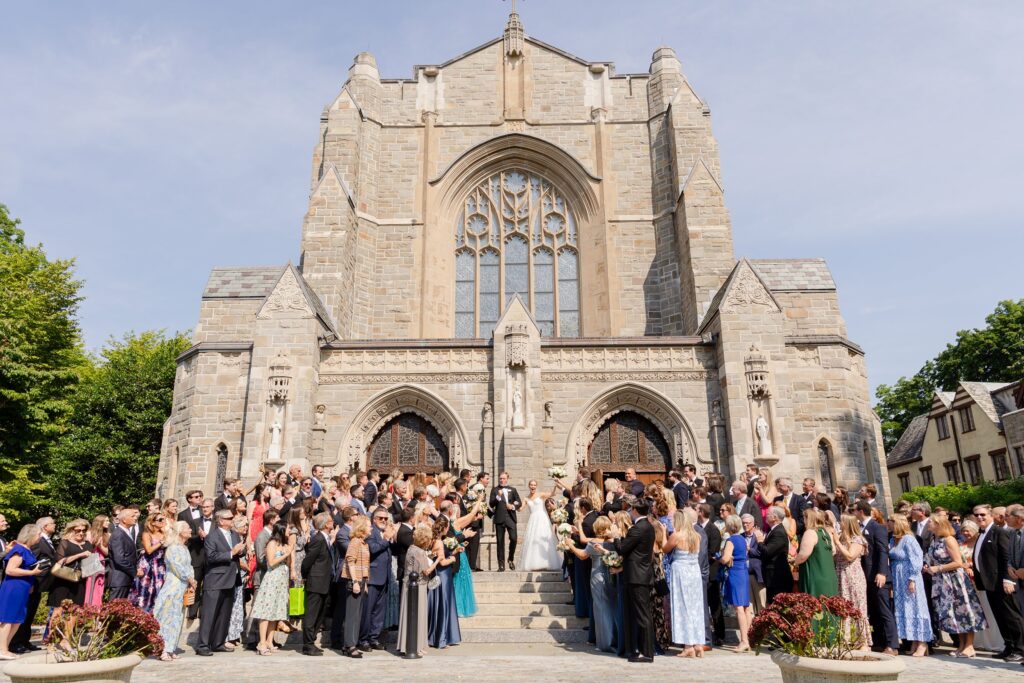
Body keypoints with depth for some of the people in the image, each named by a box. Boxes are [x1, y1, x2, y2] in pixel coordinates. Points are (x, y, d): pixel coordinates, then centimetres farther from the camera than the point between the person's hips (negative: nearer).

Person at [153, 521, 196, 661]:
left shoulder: (185, 548, 15)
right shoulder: (172, 548, -11)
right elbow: (178, 567, -17)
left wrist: (192, 580, 0)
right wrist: (190, 580, -10)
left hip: (183, 588, 8)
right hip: (173, 586, -8)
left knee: (178, 618, 9)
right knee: (168, 618, -6)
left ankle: (170, 649, 15)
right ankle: (164, 650, -3)